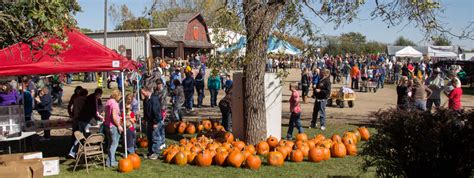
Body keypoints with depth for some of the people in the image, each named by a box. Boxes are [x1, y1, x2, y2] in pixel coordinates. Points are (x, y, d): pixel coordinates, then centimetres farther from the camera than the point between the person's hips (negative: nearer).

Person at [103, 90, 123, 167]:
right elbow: (114, 117, -21)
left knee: (110, 144, 16)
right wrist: (119, 126, -14)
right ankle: (111, 162, 1)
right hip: (113, 126, -9)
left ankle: (110, 161, 22)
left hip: (107, 125, 9)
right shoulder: (114, 103, -16)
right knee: (114, 144, 0)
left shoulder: (108, 102, 11)